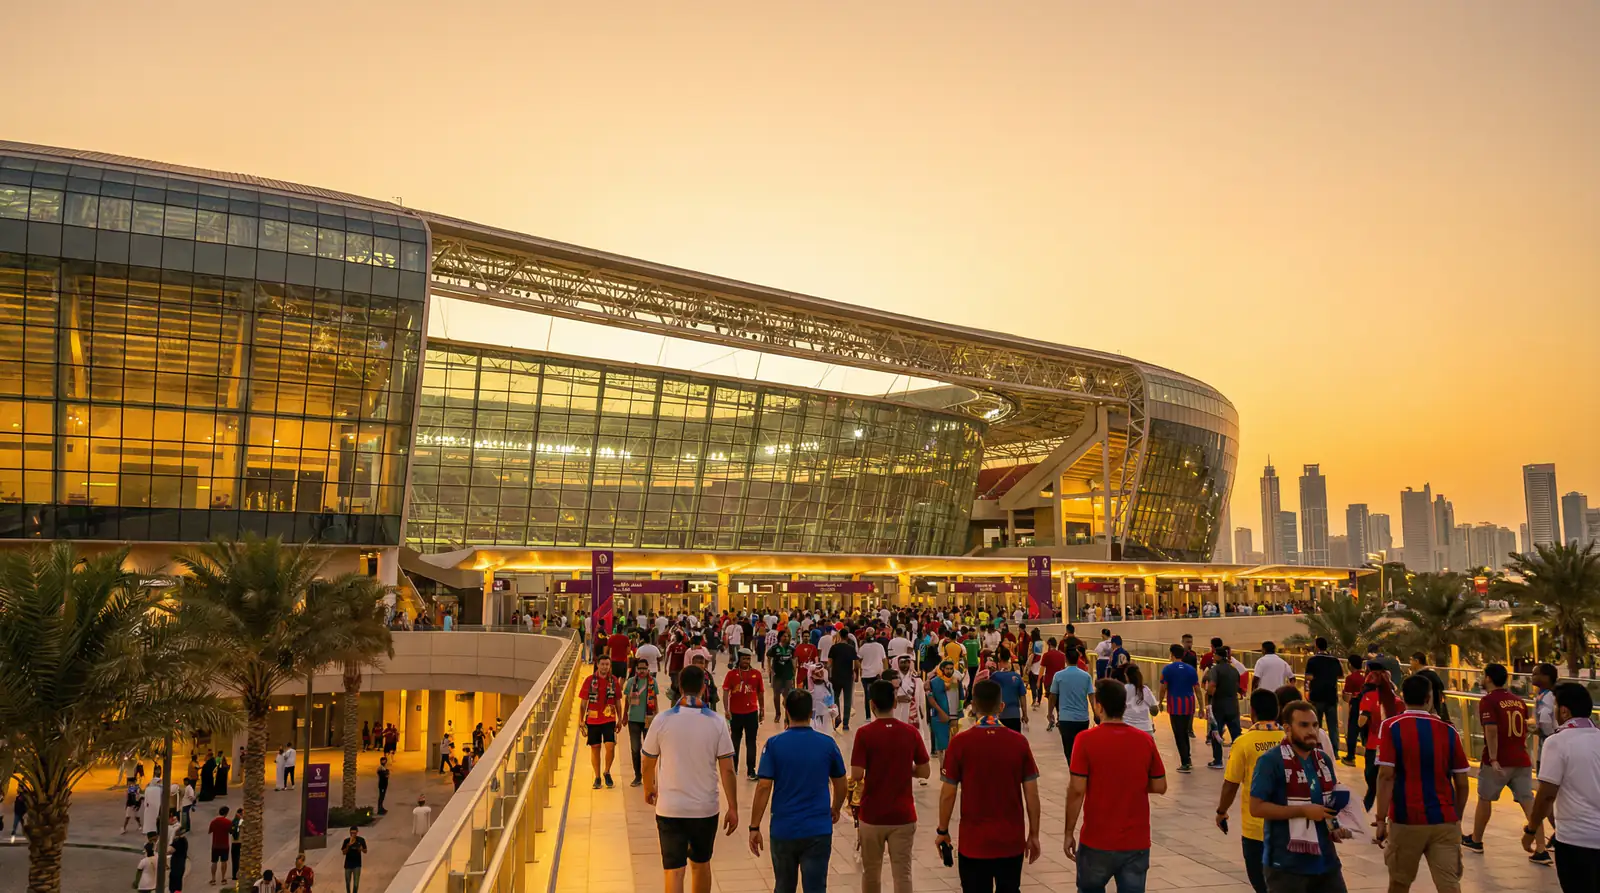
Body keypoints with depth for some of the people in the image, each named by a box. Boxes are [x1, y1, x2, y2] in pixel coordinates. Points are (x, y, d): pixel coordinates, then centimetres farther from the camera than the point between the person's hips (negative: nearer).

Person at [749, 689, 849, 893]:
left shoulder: (774, 744, -7)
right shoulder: (827, 743, -2)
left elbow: (763, 787, -11)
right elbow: (840, 784, 8)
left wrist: (754, 827, -4)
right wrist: (835, 809, 26)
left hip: (783, 830, 0)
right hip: (818, 830, 0)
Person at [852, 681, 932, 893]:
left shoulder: (864, 733, -12)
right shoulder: (911, 733, -3)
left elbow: (856, 775, -15)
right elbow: (924, 772, 0)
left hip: (872, 815, -1)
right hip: (902, 816, 1)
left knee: (871, 873, 16)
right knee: (903, 874, 4)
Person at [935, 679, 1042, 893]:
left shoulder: (960, 743, -11)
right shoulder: (1019, 742, -6)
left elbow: (948, 794, -7)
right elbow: (1031, 795, -3)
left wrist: (942, 831, 6)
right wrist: (1033, 834, 8)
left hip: (974, 843, -2)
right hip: (1012, 841, 2)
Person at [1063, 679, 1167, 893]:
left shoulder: (1086, 740, -12)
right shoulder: (1146, 740, -2)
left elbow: (1077, 790, -14)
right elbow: (1160, 787, 3)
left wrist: (1068, 833, -4)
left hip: (1097, 841, -2)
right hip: (1137, 842, 2)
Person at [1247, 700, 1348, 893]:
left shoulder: (1324, 759, 10)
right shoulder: (1270, 761, -14)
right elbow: (1257, 807, -18)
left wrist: (1336, 827, 2)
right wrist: (1303, 811, -20)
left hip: (1325, 860, 7)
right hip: (1287, 865, -7)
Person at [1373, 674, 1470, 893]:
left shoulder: (1392, 727, -5)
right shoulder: (1449, 731, 3)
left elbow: (1386, 776, -12)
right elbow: (1461, 784, 5)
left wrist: (1381, 820, -8)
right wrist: (1456, 819, 19)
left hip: (1406, 820, -2)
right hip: (1444, 821, 2)